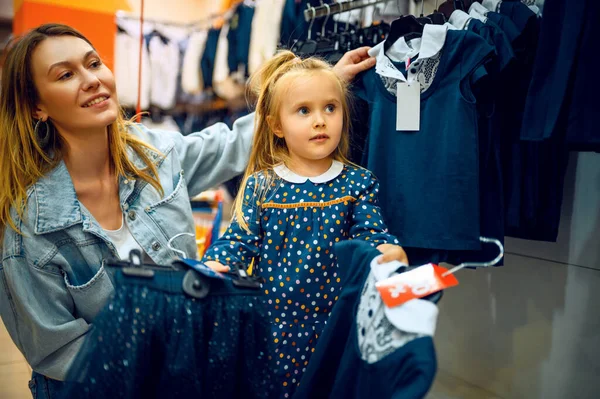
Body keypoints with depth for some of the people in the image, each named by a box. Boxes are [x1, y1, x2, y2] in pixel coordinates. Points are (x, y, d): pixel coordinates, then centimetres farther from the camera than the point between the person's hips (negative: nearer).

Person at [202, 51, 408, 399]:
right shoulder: (261, 185, -3)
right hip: (272, 319, 0)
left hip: (335, 321, 0)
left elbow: (370, 235, -7)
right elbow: (241, 239, -3)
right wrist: (215, 265, -21)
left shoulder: (358, 183, -3)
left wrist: (387, 251, -29)